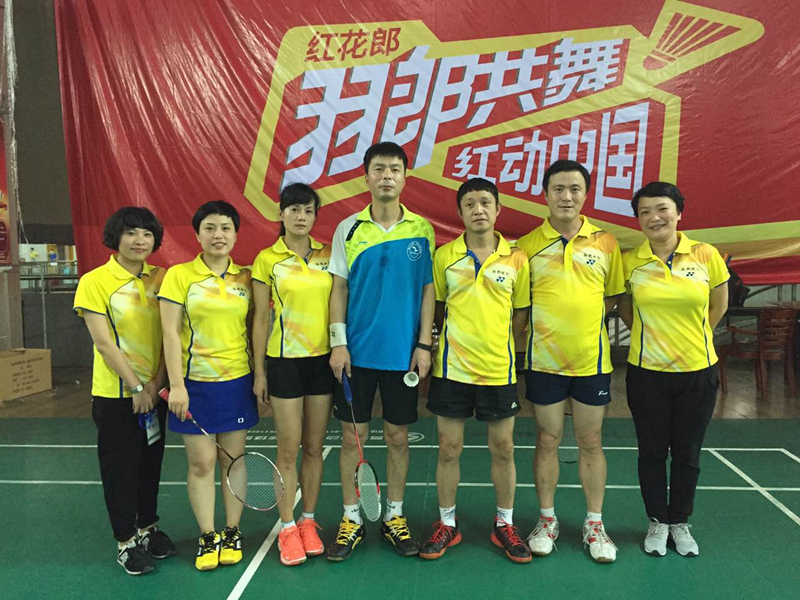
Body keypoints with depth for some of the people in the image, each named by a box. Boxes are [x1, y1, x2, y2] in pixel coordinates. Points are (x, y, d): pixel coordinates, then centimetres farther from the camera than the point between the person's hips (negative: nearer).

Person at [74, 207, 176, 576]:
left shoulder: (161, 279, 3)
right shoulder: (94, 282, -9)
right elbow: (103, 342, -13)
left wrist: (156, 383, -10)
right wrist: (136, 387, -14)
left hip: (155, 392, 4)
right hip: (115, 394, -4)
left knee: (151, 462, 15)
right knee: (120, 467, 6)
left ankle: (148, 527, 34)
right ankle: (125, 542, 22)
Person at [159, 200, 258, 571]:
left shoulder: (245, 278, 5)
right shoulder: (179, 276, -3)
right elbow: (171, 334, -6)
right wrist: (176, 385, -12)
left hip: (237, 381, 2)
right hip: (195, 383, -2)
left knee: (233, 459, 10)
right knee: (201, 462, 4)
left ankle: (232, 533, 24)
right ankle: (207, 537, 19)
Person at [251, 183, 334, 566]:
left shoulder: (328, 256, 4)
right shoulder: (267, 260, -2)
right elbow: (260, 319, -1)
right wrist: (259, 371, -1)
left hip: (323, 359, 3)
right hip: (285, 361, -2)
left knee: (314, 447, 10)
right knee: (288, 448, 3)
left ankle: (308, 522, 26)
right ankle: (287, 528, 19)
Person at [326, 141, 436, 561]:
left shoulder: (421, 229, 2)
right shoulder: (348, 229, 1)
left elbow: (428, 289, 3)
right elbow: (339, 289, 2)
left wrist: (424, 344, -3)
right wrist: (338, 343, -5)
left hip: (403, 352, 0)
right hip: (356, 352, 0)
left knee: (398, 437, 10)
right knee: (352, 436, 7)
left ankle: (394, 518, 27)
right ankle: (351, 520, 23)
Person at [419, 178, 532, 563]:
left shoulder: (516, 258, 0)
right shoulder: (444, 256, 0)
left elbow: (520, 314, 7)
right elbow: (435, 308, 8)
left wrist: (496, 344, 2)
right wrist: (454, 341, 3)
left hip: (498, 370, 0)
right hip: (452, 368, 0)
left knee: (503, 448, 10)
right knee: (449, 448, 8)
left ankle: (504, 525, 29)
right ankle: (446, 525, 26)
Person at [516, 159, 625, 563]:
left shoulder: (605, 243, 2)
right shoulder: (527, 245, -2)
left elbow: (612, 297, 10)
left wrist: (582, 319, -1)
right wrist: (544, 327, -7)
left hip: (592, 359, 1)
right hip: (543, 359, -1)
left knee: (591, 443, 11)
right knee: (547, 441, 10)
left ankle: (594, 523, 27)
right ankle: (547, 519, 27)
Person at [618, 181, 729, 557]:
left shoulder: (706, 256, -6)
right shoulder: (629, 262, -7)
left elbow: (718, 306, 8)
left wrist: (691, 337, 10)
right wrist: (650, 334, 5)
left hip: (698, 371, 1)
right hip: (647, 373, 0)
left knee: (687, 453, 13)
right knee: (652, 452, 10)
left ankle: (679, 522, 32)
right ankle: (657, 522, 30)